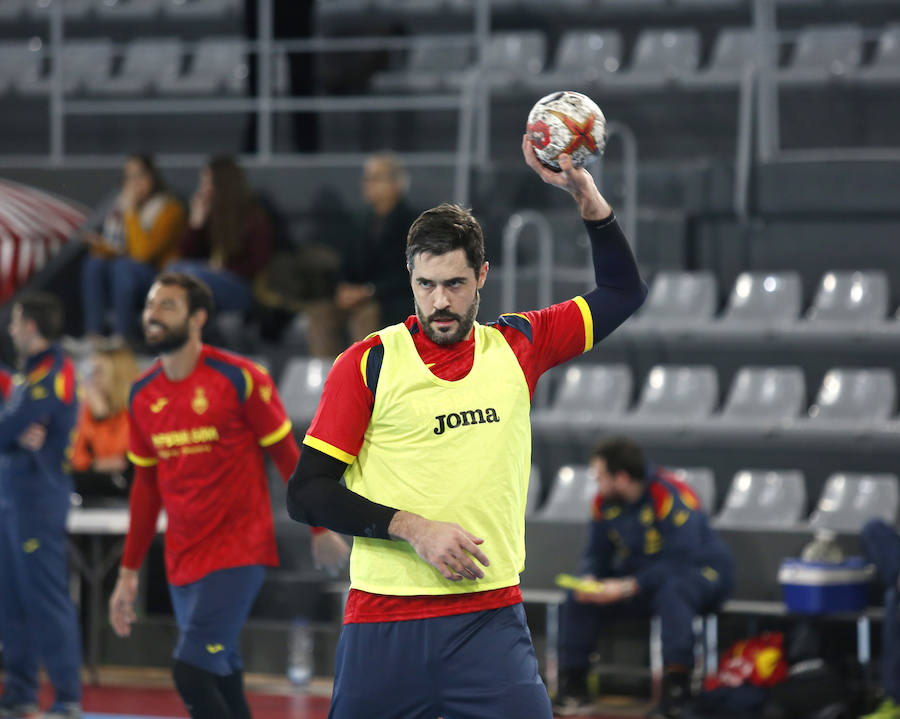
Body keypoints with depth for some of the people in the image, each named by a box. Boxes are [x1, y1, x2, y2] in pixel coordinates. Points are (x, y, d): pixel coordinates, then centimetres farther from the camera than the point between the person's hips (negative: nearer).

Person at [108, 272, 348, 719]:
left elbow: (287, 457, -2)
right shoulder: (143, 396, 8)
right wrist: (129, 572, 16)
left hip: (238, 555, -6)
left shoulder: (240, 379, -9)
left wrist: (321, 529, 0)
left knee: (191, 674, -18)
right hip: (182, 560, 6)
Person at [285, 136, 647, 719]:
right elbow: (307, 493, -3)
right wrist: (413, 529, -12)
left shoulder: (515, 347, 9)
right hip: (384, 622, -2)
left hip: (491, 620, 2)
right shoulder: (367, 364, 0)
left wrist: (588, 198, 7)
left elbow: (623, 292, 19)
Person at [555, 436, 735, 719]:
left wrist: (628, 587, -33)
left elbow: (680, 561, -29)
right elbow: (597, 555, 7)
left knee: (673, 591, -40)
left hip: (700, 572, -7)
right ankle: (572, 689, -6)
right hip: (640, 577, 7)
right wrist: (590, 580, -17)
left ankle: (676, 691, -41)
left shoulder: (672, 497, -24)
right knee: (580, 598, -9)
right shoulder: (605, 502, -1)